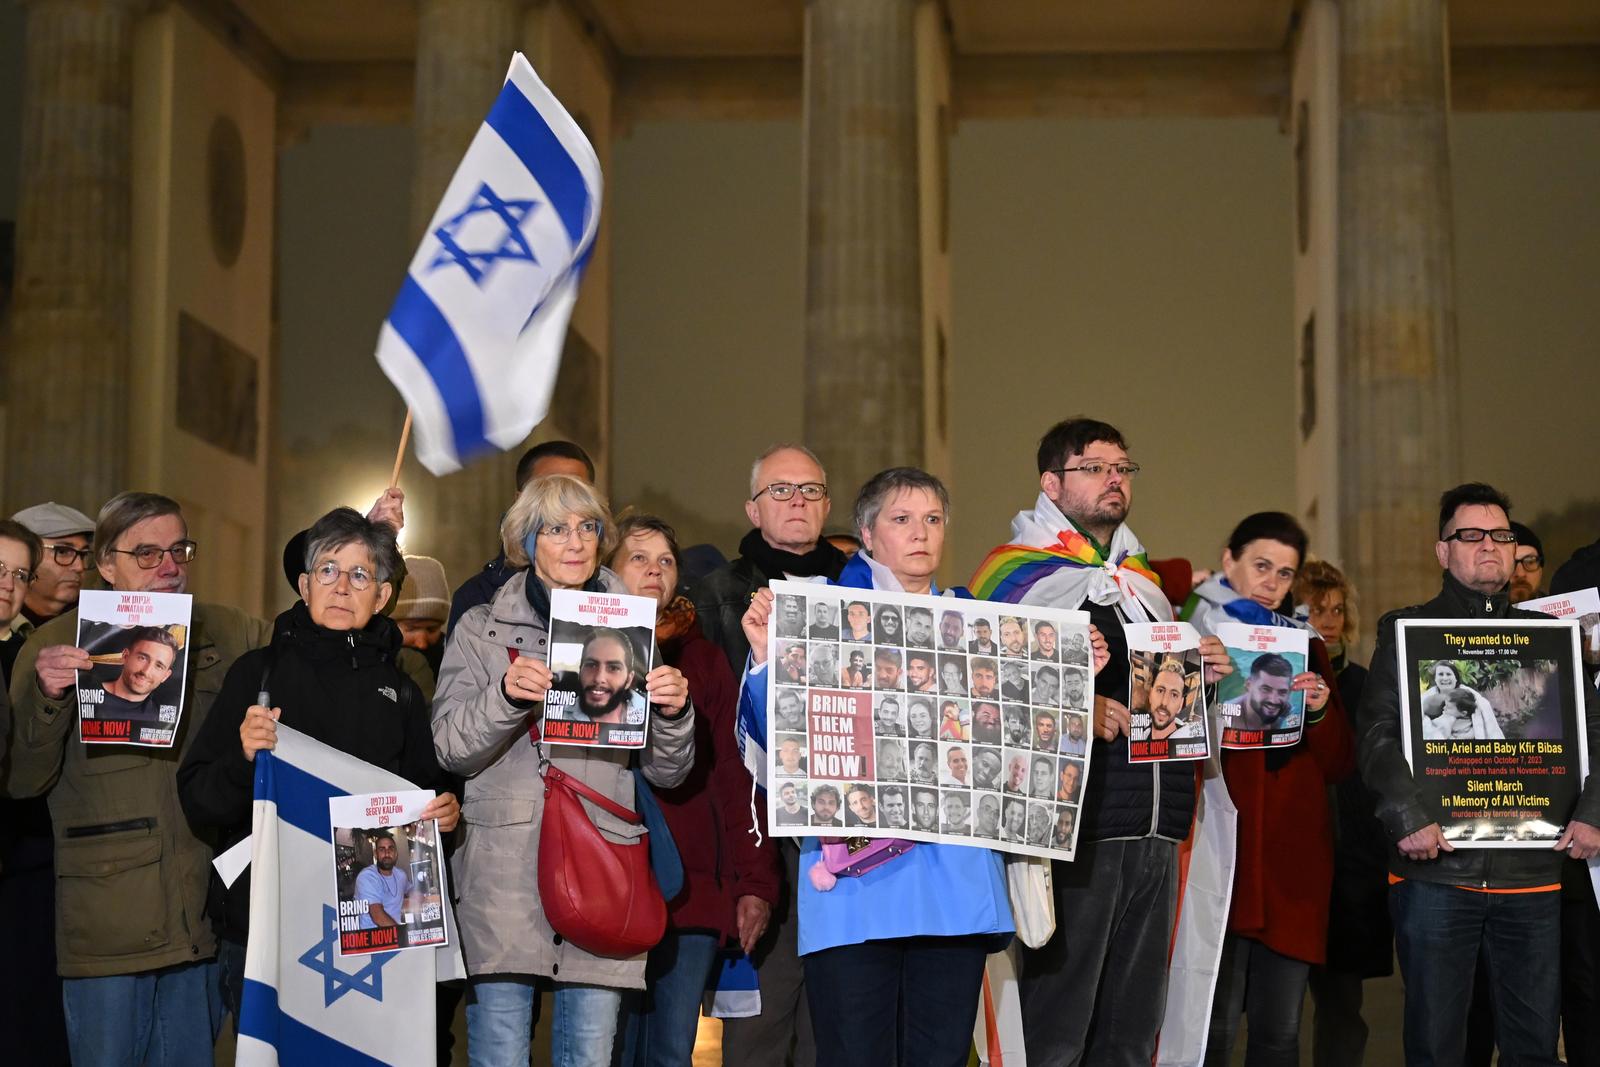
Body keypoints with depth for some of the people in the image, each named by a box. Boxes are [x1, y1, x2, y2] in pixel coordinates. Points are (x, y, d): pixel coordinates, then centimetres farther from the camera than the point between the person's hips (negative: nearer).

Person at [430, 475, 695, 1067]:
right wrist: (504, 696, -18)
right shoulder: (481, 631, 9)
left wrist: (674, 713, -9)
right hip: (504, 874, -1)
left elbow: (667, 772, 13)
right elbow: (449, 750, 0)